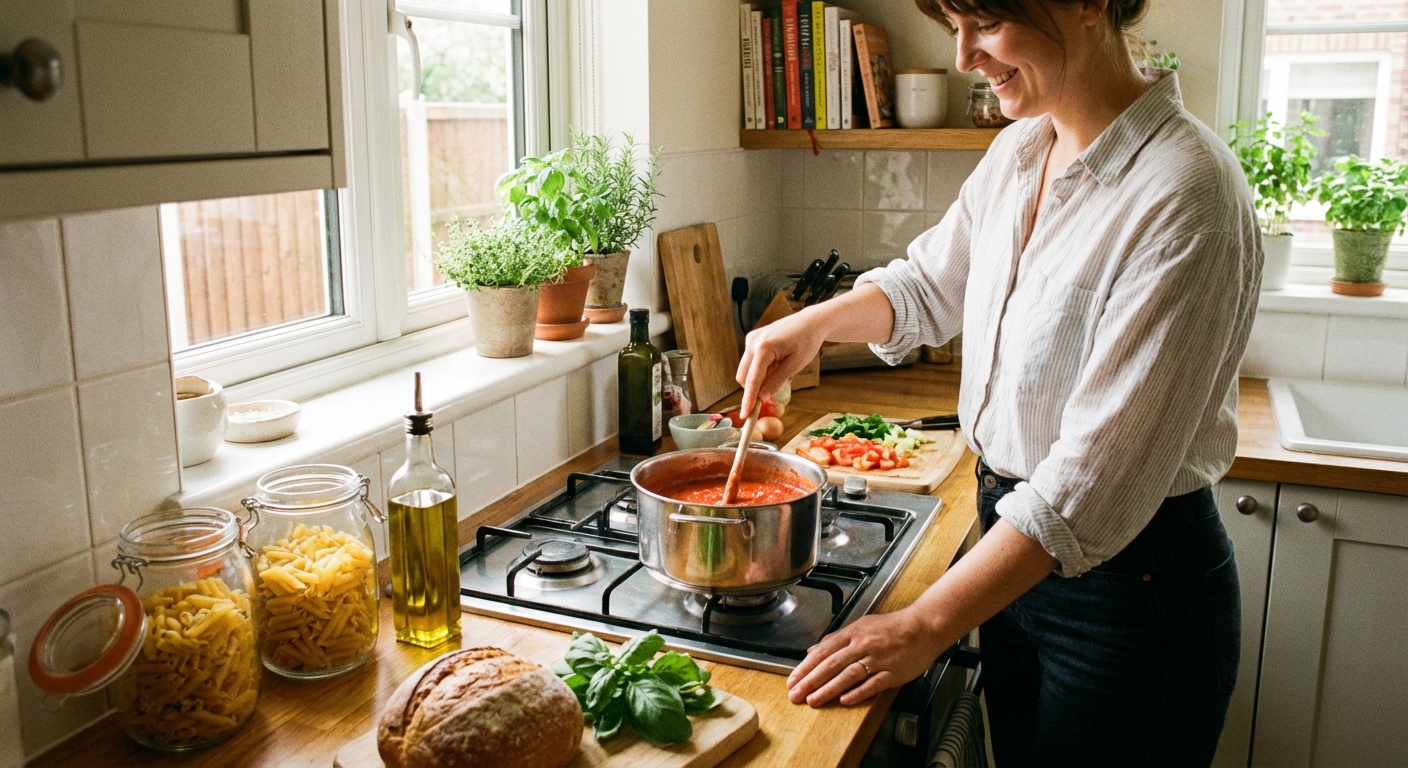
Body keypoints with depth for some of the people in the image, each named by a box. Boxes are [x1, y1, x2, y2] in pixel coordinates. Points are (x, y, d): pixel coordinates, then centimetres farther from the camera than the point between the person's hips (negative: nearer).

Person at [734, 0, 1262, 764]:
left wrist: (925, 625, -26)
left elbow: (1097, 477, -27)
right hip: (1013, 539, 7)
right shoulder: (1018, 153, 0)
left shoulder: (1185, 192, -24)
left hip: (1134, 583, -7)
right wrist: (817, 321, 1)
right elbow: (931, 284, 19)